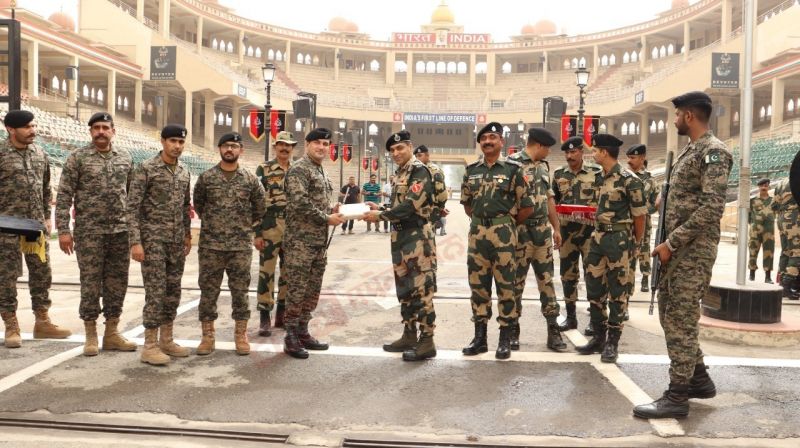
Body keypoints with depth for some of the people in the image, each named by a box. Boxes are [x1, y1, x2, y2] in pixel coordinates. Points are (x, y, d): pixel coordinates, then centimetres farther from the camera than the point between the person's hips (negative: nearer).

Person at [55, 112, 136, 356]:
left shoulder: (126, 157, 9)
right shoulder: (77, 157, -1)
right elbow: (64, 196, -4)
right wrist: (63, 230, -10)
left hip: (121, 231, 3)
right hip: (89, 232, -3)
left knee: (117, 282, 7)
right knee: (91, 282, 3)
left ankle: (112, 333, 19)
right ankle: (91, 335, 15)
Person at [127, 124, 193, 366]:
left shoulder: (184, 172, 11)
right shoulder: (146, 169, -8)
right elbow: (133, 207, -12)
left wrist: (187, 235, 15)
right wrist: (135, 242, -17)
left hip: (177, 242, 6)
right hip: (153, 240, -6)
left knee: (173, 292, 10)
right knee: (155, 292, -5)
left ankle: (166, 340, 22)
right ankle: (150, 346, 4)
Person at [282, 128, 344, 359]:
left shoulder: (322, 172, 19)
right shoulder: (299, 169, -10)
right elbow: (300, 203, -21)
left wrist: (332, 210, 6)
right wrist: (327, 219, -16)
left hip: (320, 240, 9)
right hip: (301, 240, -9)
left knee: (313, 290, 13)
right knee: (297, 289, -4)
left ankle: (302, 332, 23)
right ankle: (291, 337, 5)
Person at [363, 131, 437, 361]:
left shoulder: (419, 170, -11)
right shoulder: (400, 173, 17)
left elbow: (410, 206, -21)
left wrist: (380, 216, -16)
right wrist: (379, 209, 5)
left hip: (418, 237, -10)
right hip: (400, 237, 10)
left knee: (421, 289, -6)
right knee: (405, 289, 14)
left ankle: (427, 341, -1)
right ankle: (409, 335, 23)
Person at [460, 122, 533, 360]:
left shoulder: (513, 169, -4)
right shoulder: (471, 170, 9)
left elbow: (527, 206, -2)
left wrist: (507, 223, 4)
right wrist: (480, 221, 12)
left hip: (503, 234, -4)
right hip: (477, 233, 4)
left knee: (505, 285, 1)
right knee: (478, 285, 8)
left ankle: (505, 340, 11)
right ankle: (479, 337, 18)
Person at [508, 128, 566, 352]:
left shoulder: (543, 166, 15)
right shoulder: (512, 163, -10)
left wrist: (556, 228, 17)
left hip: (543, 229, 7)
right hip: (520, 230, -7)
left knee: (546, 278, 8)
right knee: (516, 281, 2)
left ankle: (553, 330, 13)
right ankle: (513, 329, 13)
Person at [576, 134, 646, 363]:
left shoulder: (629, 179, -12)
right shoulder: (603, 178, 11)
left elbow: (639, 215, -8)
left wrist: (635, 245, -1)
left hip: (620, 239, -8)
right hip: (598, 237, 8)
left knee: (618, 292, 2)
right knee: (594, 289, 10)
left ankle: (612, 342, 10)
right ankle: (599, 337, 21)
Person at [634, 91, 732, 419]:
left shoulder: (713, 151, -12)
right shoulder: (688, 152, 17)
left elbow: (712, 207, -21)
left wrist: (671, 243, -20)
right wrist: (668, 243, 13)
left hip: (694, 249, -10)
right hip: (678, 247, 10)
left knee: (681, 319, -6)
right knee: (670, 314, 14)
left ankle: (677, 396, 2)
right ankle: (699, 379, 27)